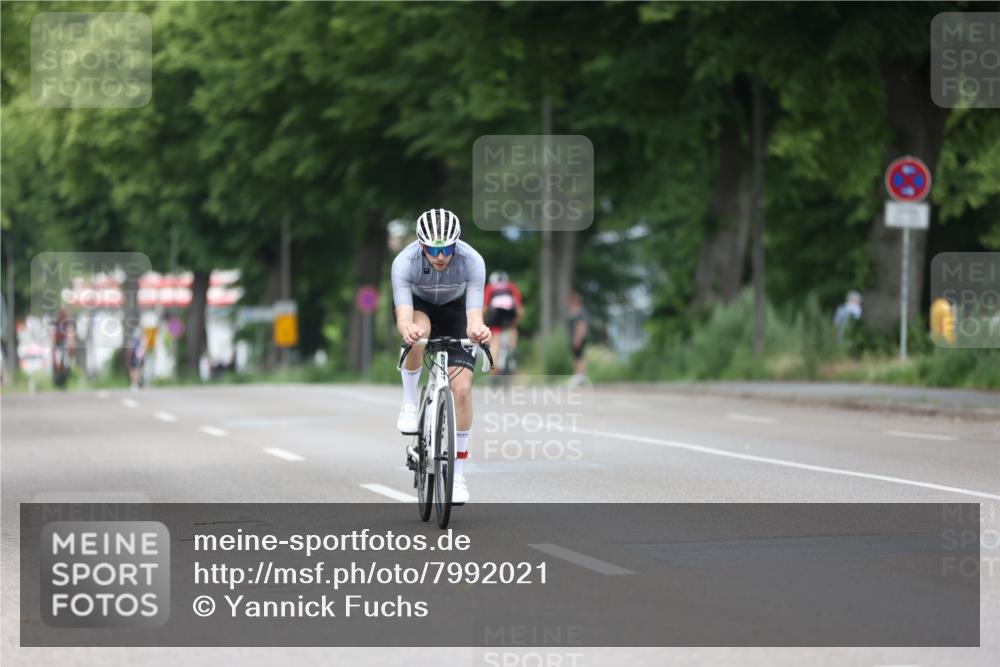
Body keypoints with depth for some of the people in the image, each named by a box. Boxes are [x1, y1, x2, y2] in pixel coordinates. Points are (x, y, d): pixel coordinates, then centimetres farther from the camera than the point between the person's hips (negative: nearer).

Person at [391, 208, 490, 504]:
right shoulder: (405, 262, -35)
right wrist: (407, 330, -67)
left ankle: (458, 474, 0)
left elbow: (474, 317, -40)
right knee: (418, 332, -39)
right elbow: (404, 319, -44)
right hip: (417, 303, -1)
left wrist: (477, 330, -64)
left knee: (462, 388, -13)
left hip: (454, 307, 1)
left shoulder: (472, 261, -34)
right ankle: (409, 403, -14)